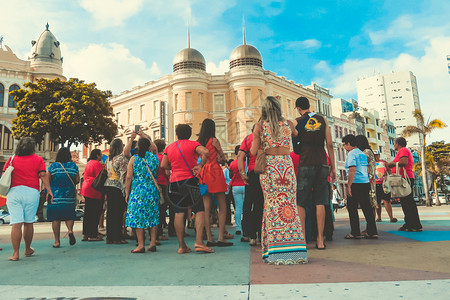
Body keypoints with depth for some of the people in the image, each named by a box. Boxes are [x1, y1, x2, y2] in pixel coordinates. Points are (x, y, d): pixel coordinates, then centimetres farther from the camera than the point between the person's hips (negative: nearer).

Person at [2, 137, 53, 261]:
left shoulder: (11, 159, 10)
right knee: (28, 223, 11)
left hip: (13, 192, 1)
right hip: (32, 192, -1)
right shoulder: (38, 159, 5)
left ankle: (15, 253, -2)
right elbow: (43, 175, -2)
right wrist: (49, 191, -1)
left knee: (16, 224, -1)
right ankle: (28, 249, 24)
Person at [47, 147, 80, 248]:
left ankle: (57, 241, 5)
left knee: (55, 218, 4)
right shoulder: (73, 166, 1)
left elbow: (47, 181, 1)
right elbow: (77, 180, 2)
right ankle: (70, 230, -15)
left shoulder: (53, 166, -1)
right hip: (70, 195, 1)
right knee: (69, 215, 13)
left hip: (55, 195, -1)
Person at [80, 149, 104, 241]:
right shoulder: (97, 164, -12)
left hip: (86, 189, 10)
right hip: (94, 191, -10)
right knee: (95, 213, -5)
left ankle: (86, 234, 18)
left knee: (88, 212, 13)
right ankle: (92, 235, -2)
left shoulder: (88, 163, 17)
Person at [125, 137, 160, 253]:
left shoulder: (134, 159, -2)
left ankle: (141, 245, 2)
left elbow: (129, 177, -3)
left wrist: (127, 193, 4)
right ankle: (153, 243, 11)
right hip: (153, 191, 2)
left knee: (137, 217, 3)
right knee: (153, 216, 9)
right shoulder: (155, 158, 3)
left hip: (137, 191, -2)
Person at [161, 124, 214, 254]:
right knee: (200, 211, -2)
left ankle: (181, 246, 7)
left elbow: (163, 165, 10)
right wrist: (200, 165, -9)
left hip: (174, 182, 5)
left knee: (179, 212, 5)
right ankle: (199, 242, -14)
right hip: (190, 180, -5)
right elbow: (205, 152, -19)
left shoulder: (169, 147, 12)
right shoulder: (192, 144, -1)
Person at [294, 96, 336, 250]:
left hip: (305, 164, -3)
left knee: (300, 203, 3)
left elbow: (293, 145, 0)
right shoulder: (323, 120, 10)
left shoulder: (297, 122, 2)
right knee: (320, 202, 5)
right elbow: (329, 145, 7)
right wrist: (332, 167, 11)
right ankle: (320, 240, 7)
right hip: (322, 164, 3)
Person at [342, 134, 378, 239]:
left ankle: (355, 232, 2)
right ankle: (372, 232, 12)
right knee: (367, 208, 10)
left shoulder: (351, 153, -9)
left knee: (352, 208, 0)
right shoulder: (362, 153, 17)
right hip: (366, 183, 8)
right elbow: (367, 169, 22)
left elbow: (352, 169, -18)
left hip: (356, 184, -8)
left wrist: (349, 186, -18)